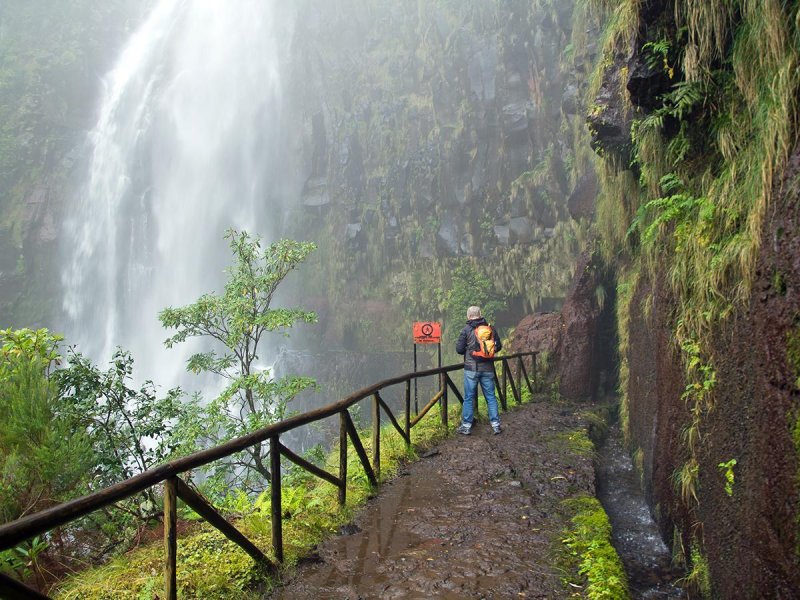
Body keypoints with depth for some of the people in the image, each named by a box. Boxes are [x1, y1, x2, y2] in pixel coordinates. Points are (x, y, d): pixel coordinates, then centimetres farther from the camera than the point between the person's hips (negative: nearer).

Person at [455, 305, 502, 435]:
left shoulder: (467, 329, -8)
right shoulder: (490, 328, 2)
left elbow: (459, 349, -6)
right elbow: (498, 347, 8)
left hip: (472, 368, -3)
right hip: (488, 368, 3)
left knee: (469, 398, 5)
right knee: (491, 396, 11)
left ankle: (466, 426, 10)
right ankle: (495, 425, 13)